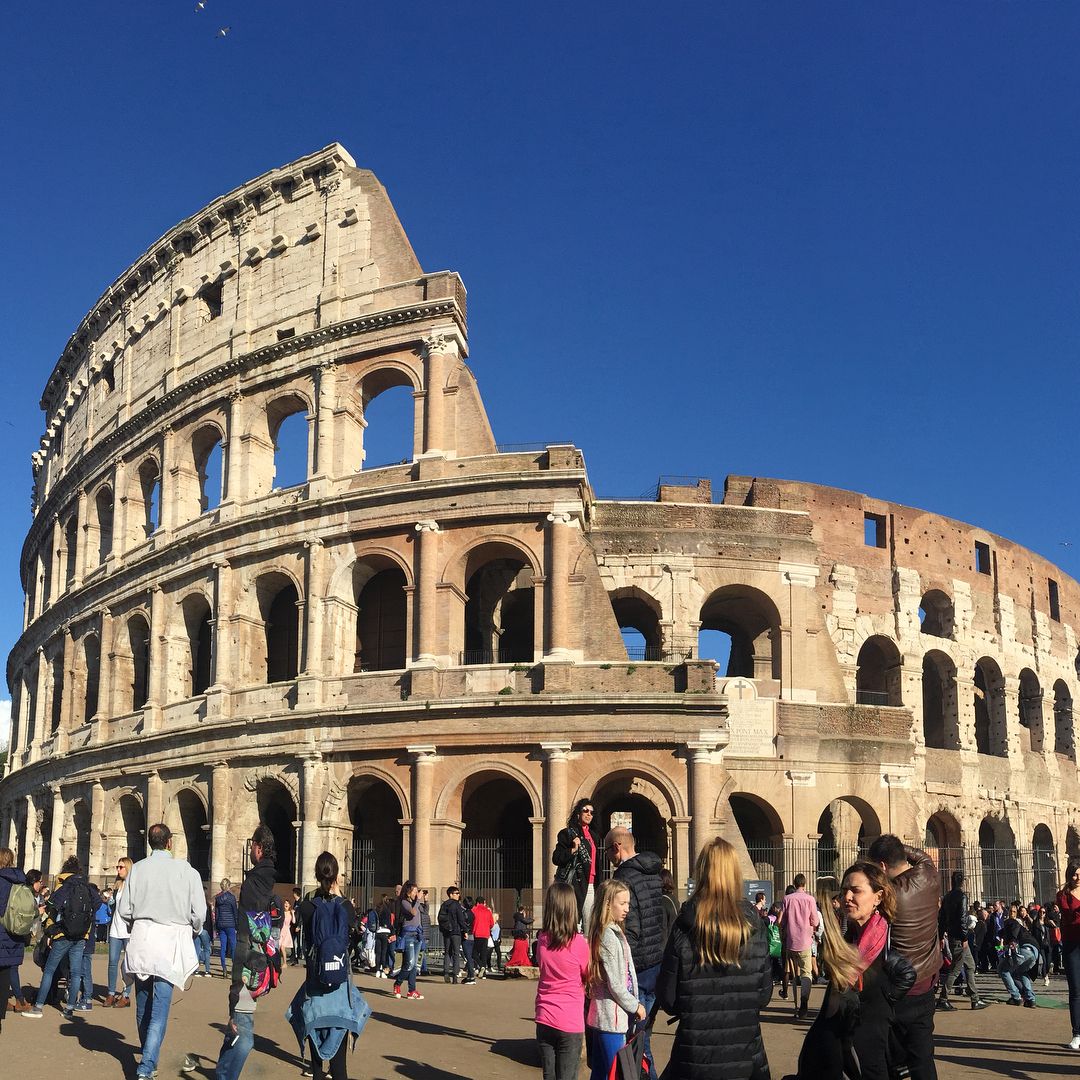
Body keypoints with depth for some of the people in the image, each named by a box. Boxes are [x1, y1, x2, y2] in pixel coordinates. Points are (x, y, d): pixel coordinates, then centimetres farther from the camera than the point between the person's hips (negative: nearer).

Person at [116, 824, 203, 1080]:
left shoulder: (137, 869, 0)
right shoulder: (185, 870, -6)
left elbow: (124, 908, -1)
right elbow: (199, 911, -7)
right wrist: (193, 931, 14)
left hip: (142, 937, 3)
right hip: (171, 941, -3)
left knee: (143, 1001, 18)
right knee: (160, 1008, -2)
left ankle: (149, 1058, 35)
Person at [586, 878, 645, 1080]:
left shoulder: (613, 932, 13)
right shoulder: (610, 937, -17)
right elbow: (615, 985, -18)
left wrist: (635, 1004, 10)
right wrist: (635, 1006, -6)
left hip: (600, 1015, 10)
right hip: (611, 1016, -10)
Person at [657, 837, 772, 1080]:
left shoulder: (684, 928, -13)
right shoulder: (755, 927, -7)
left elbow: (667, 998, -7)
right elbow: (764, 993, 1)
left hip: (696, 1057, -2)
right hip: (746, 1052, 2)